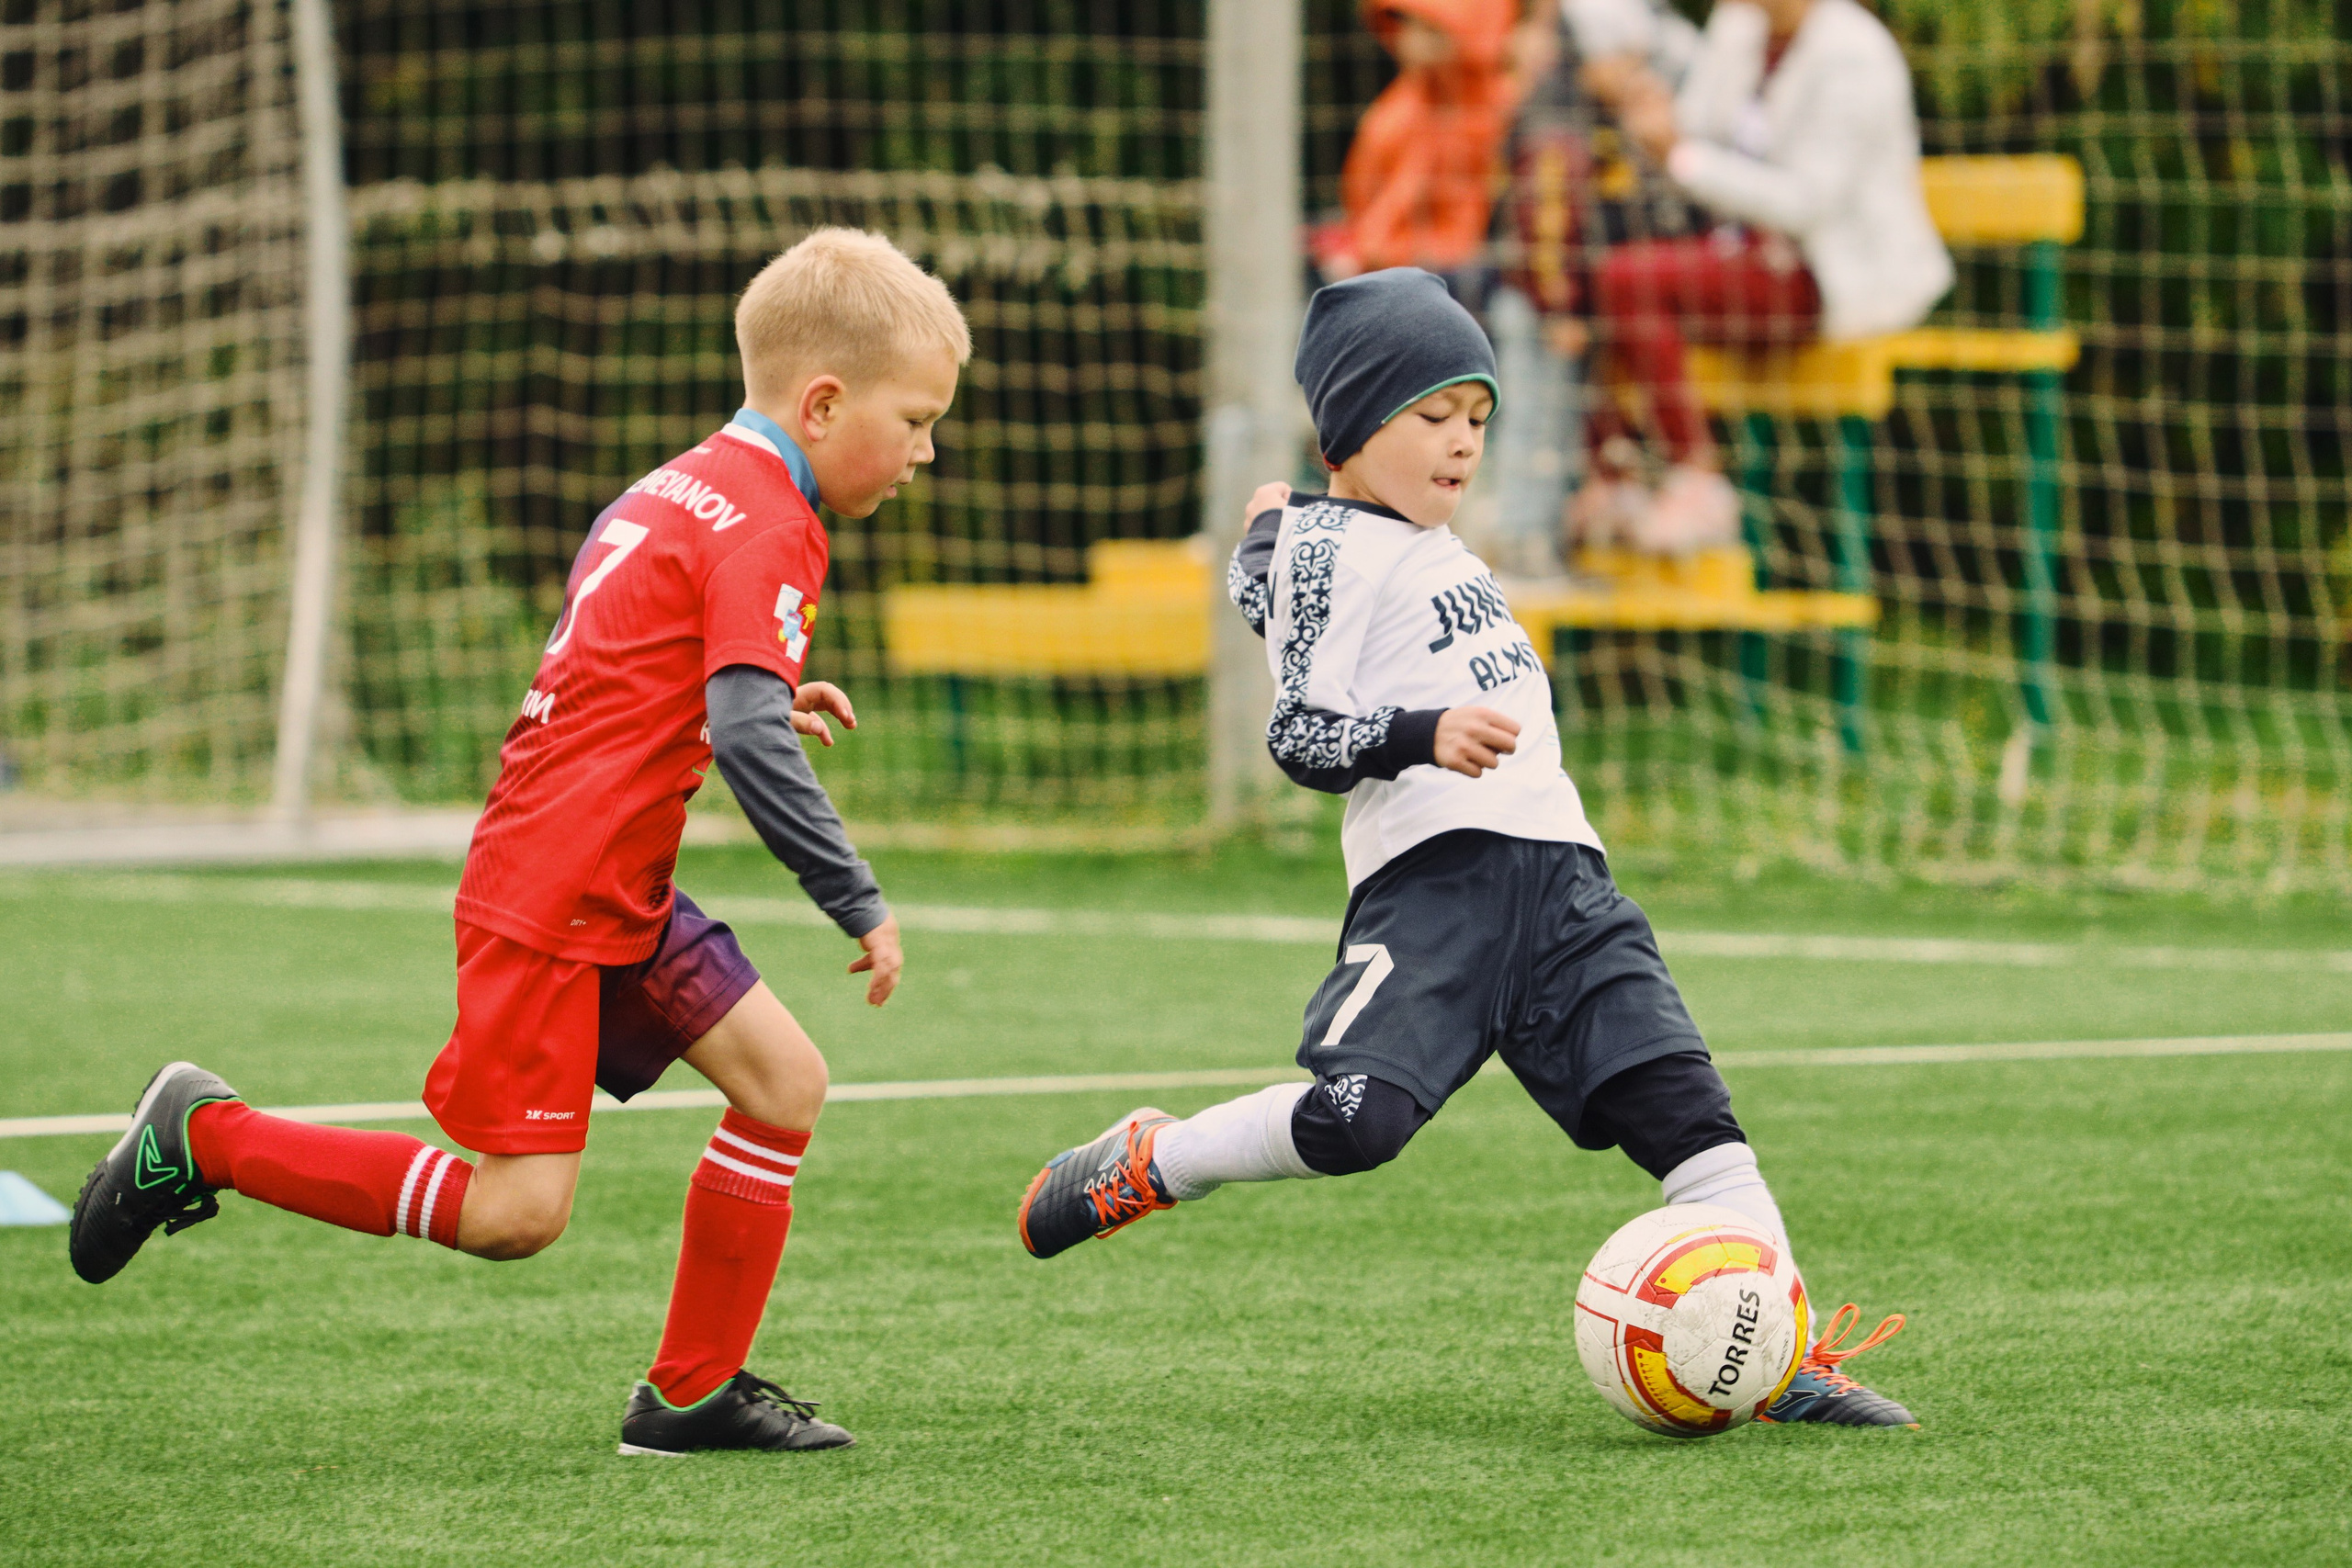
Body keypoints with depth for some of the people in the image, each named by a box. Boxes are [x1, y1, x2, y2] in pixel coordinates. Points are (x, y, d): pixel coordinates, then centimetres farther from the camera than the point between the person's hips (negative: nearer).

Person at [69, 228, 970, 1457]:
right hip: (549, 899, -10)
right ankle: (204, 1138, 3)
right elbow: (744, 735, -26)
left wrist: (764, 704, 17)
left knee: (785, 1082, 5)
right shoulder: (767, 528, -15)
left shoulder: (682, 486, 15)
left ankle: (694, 1392, 11)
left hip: (619, 894, 10)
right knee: (517, 1210, -9)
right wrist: (857, 903, -21)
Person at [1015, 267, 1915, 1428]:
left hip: (1555, 873, 8)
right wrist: (1424, 737, -24)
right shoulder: (1329, 549, -1)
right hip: (1432, 874, -8)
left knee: (1684, 1103, -4)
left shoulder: (1430, 550, 25)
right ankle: (1143, 1167, 0)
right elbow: (1300, 733, -12)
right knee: (1354, 1118, -24)